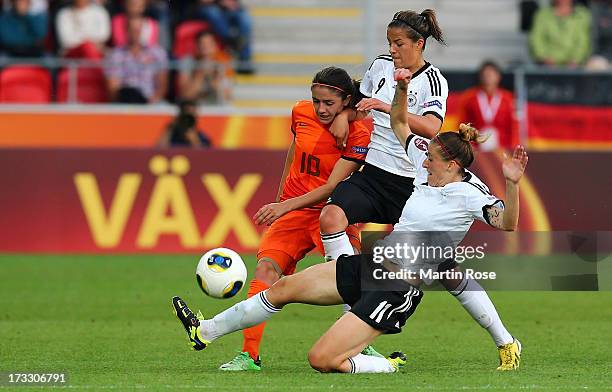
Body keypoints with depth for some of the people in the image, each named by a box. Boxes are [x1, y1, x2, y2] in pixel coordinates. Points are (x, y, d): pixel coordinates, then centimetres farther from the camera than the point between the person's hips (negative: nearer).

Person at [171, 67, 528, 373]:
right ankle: (206, 332, 22)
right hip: (371, 264, 9)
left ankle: (389, 367, 8)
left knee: (322, 359, -17)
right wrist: (402, 88, 5)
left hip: (396, 290, -9)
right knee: (285, 287, 9)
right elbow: (400, 123, 20)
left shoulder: (469, 193, -15)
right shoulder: (431, 169, 8)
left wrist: (512, 183, -43)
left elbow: (507, 224, -30)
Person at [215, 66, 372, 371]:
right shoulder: (301, 112, 0)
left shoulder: (358, 135, -14)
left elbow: (331, 187, -20)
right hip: (291, 210, 3)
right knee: (267, 267, -18)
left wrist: (285, 206, -29)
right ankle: (249, 354, -23)